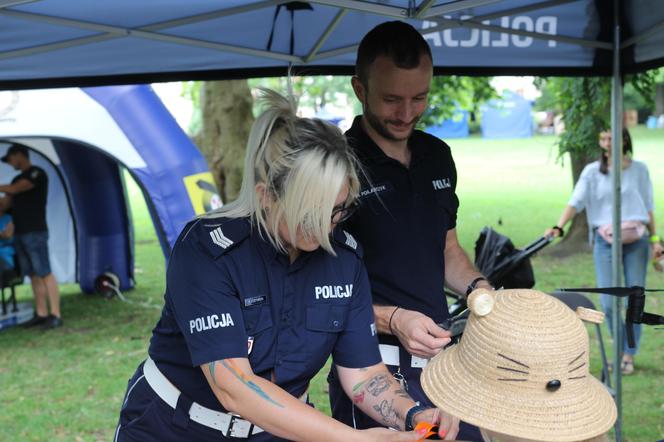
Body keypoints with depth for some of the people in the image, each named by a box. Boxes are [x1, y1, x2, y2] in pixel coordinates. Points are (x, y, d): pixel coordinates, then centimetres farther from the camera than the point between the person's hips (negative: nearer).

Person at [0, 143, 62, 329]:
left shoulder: (37, 173, -7)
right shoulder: (18, 179, 19)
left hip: (35, 232, -8)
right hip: (20, 233, 8)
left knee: (45, 274, -10)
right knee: (33, 275, 7)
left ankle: (56, 315, -11)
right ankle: (41, 314, 9)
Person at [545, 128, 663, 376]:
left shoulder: (639, 170, 7)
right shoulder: (592, 171, 4)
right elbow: (576, 201, -6)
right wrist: (559, 227, -20)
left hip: (636, 241, 1)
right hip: (605, 241, -1)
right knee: (607, 302, -8)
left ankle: (629, 356, 11)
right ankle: (622, 347, 16)